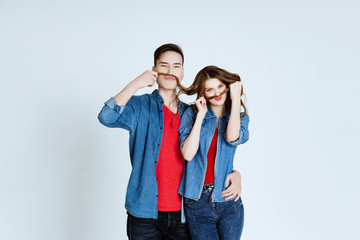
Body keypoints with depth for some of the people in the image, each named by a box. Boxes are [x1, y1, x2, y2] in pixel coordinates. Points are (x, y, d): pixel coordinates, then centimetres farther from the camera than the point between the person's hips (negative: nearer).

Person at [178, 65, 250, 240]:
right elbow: (187, 154, -12)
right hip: (197, 200, -1)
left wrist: (236, 98, -10)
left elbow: (233, 138, -18)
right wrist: (201, 115, -11)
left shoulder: (239, 117, 7)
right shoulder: (192, 114, 1)